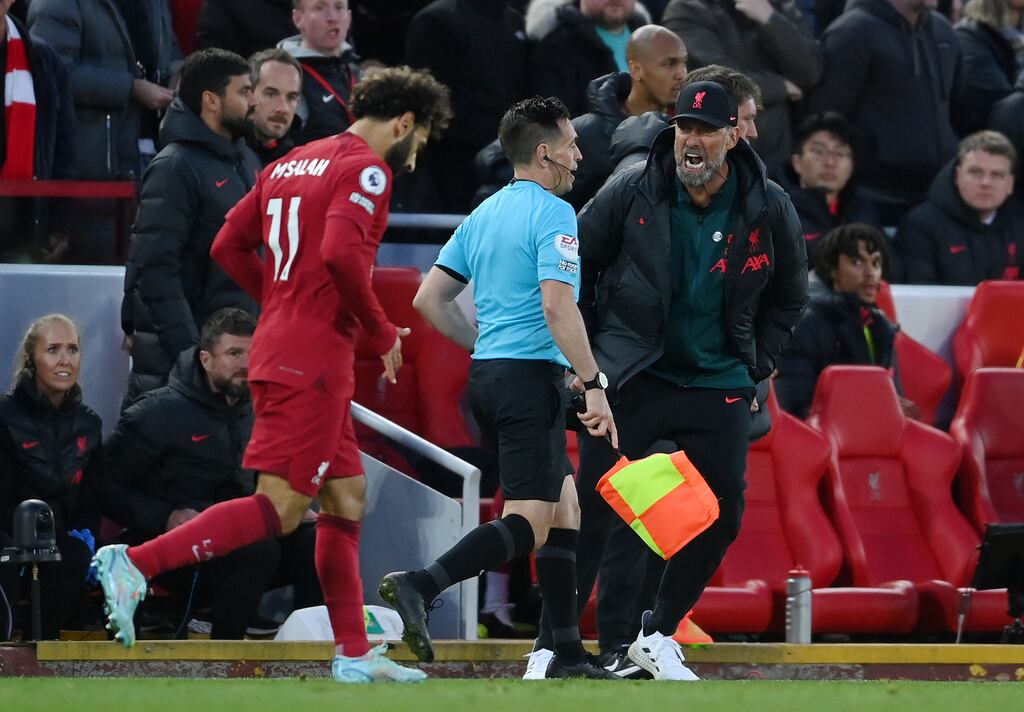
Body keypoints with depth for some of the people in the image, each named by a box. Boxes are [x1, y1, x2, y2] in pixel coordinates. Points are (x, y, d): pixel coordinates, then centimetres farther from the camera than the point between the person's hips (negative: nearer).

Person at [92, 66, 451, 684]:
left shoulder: (289, 165, 18)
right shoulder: (366, 169, -8)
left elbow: (230, 246, 16)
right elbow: (340, 251, -23)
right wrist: (383, 332, -11)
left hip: (281, 349, 10)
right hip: (313, 361, -10)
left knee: (347, 499, 14)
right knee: (279, 509, -12)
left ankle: (354, 655, 15)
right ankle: (135, 564, -20)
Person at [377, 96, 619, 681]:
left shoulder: (484, 214, 15)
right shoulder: (553, 213, -10)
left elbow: (429, 299, 15)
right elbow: (557, 307, -21)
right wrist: (594, 385, -19)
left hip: (486, 372, 9)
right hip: (532, 376, -9)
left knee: (565, 506, 14)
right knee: (528, 523, -12)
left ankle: (562, 653, 11)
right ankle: (419, 586, -28)